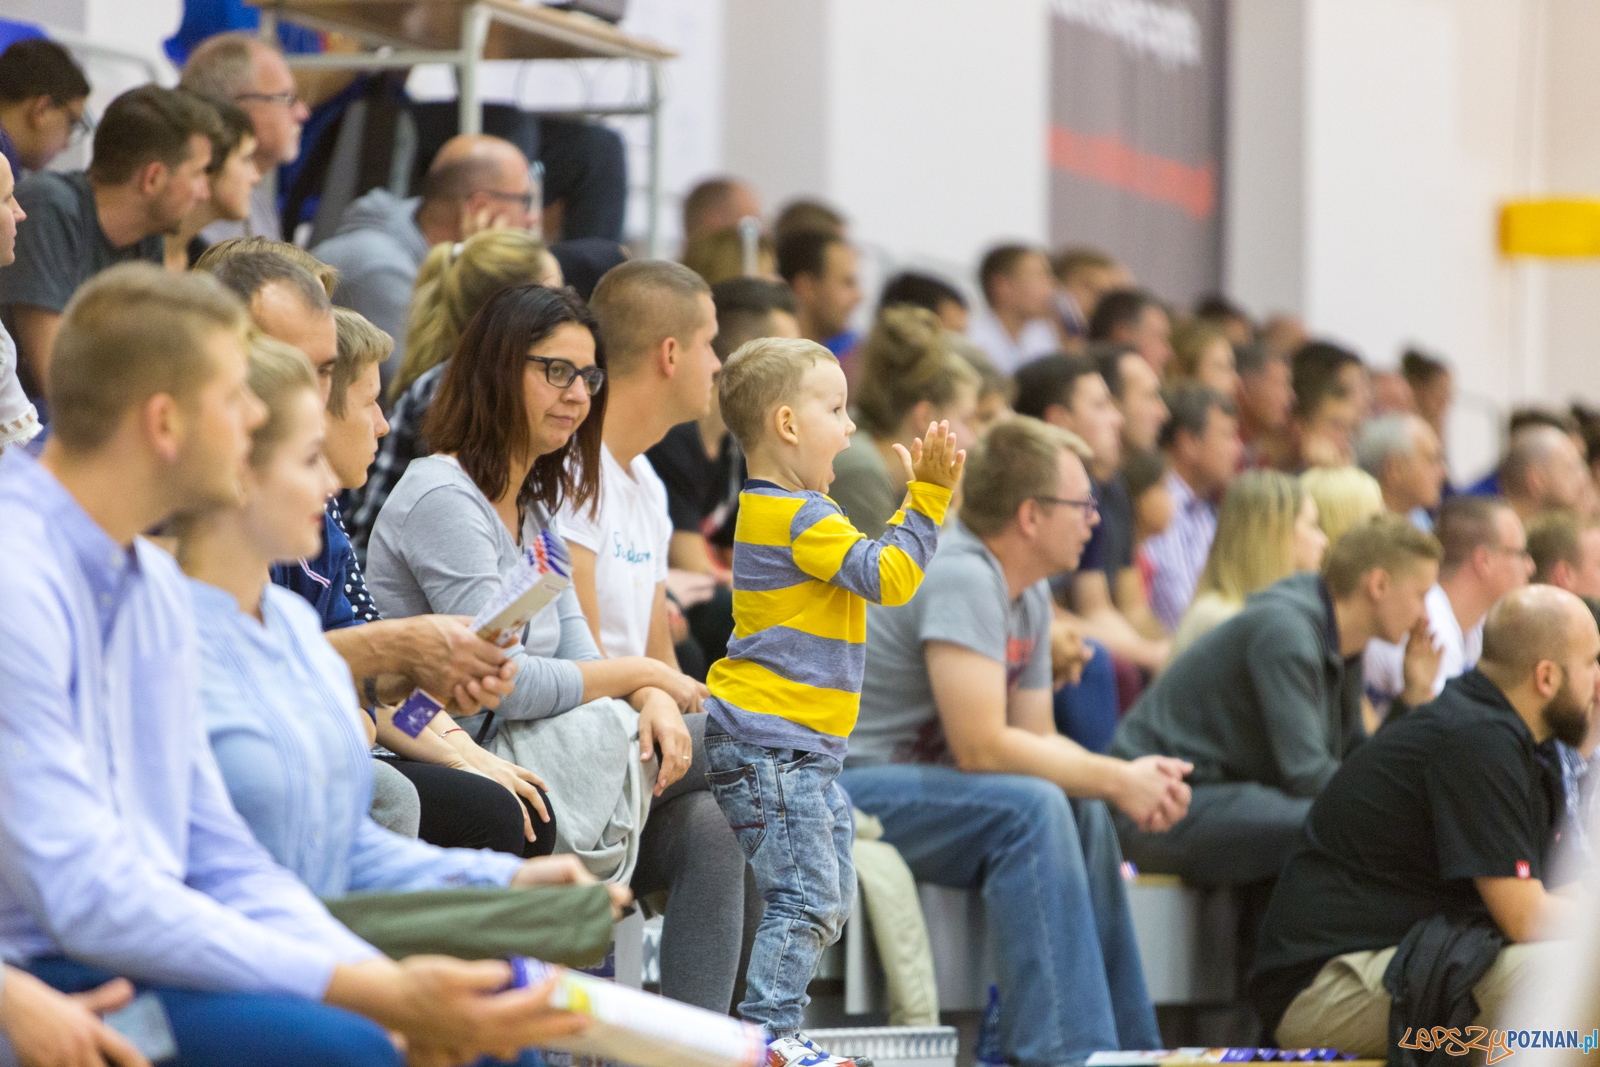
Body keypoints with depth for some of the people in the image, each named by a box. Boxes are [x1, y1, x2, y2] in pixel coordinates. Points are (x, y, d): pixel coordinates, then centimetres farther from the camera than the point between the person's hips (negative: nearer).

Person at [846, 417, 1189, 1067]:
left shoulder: (1030, 594, 11)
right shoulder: (960, 577, -20)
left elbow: (1037, 738, 13)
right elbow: (982, 746, -26)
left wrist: (1138, 781, -5)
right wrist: (1116, 780, -18)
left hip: (906, 778, 10)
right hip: (833, 788, -10)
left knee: (1082, 813, 3)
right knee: (1029, 807, -25)